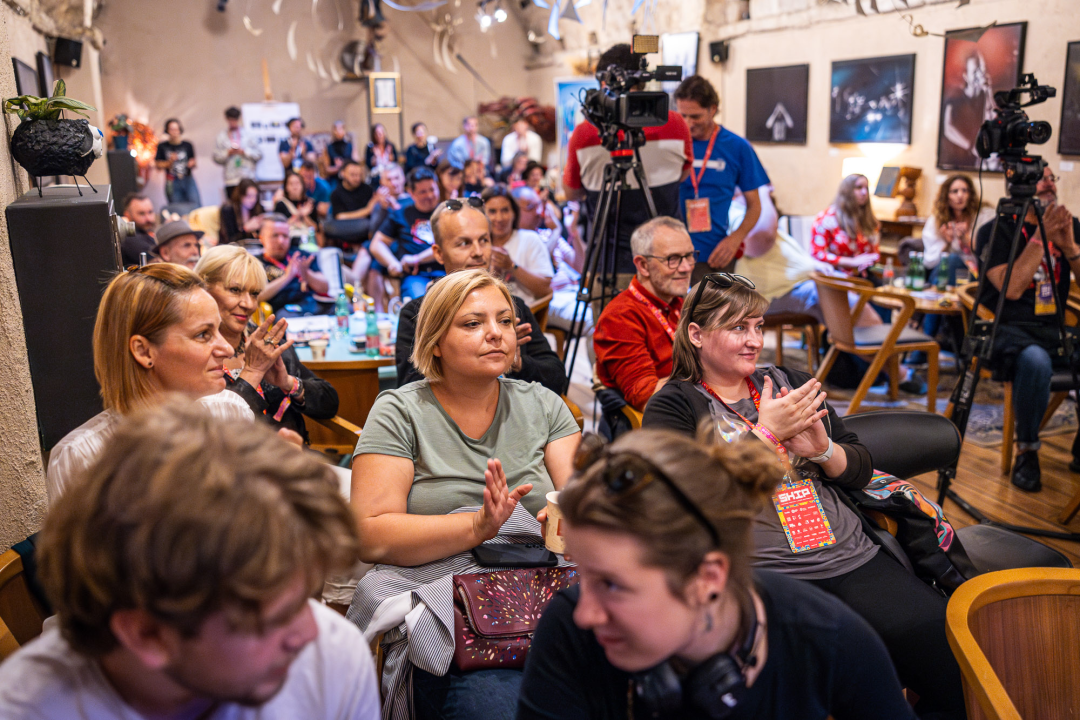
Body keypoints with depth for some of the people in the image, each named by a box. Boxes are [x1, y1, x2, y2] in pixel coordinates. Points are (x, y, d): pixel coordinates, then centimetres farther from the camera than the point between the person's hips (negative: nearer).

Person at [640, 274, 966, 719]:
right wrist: (767, 433, -10)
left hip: (853, 558, 6)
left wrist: (822, 449, -4)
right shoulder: (673, 406, 3)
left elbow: (861, 470, 19)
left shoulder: (789, 382, 19)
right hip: (763, 578, -5)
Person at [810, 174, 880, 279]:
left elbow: (875, 252, 22)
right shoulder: (826, 218, -3)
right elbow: (817, 253, -9)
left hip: (862, 275, 5)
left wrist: (868, 260, -4)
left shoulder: (869, 220, 14)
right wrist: (853, 262, -14)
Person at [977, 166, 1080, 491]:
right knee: (1035, 361, -38)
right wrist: (1040, 238, -16)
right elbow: (1011, 288, -16)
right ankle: (1026, 452, -15)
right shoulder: (995, 231, -2)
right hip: (1009, 329, -5)